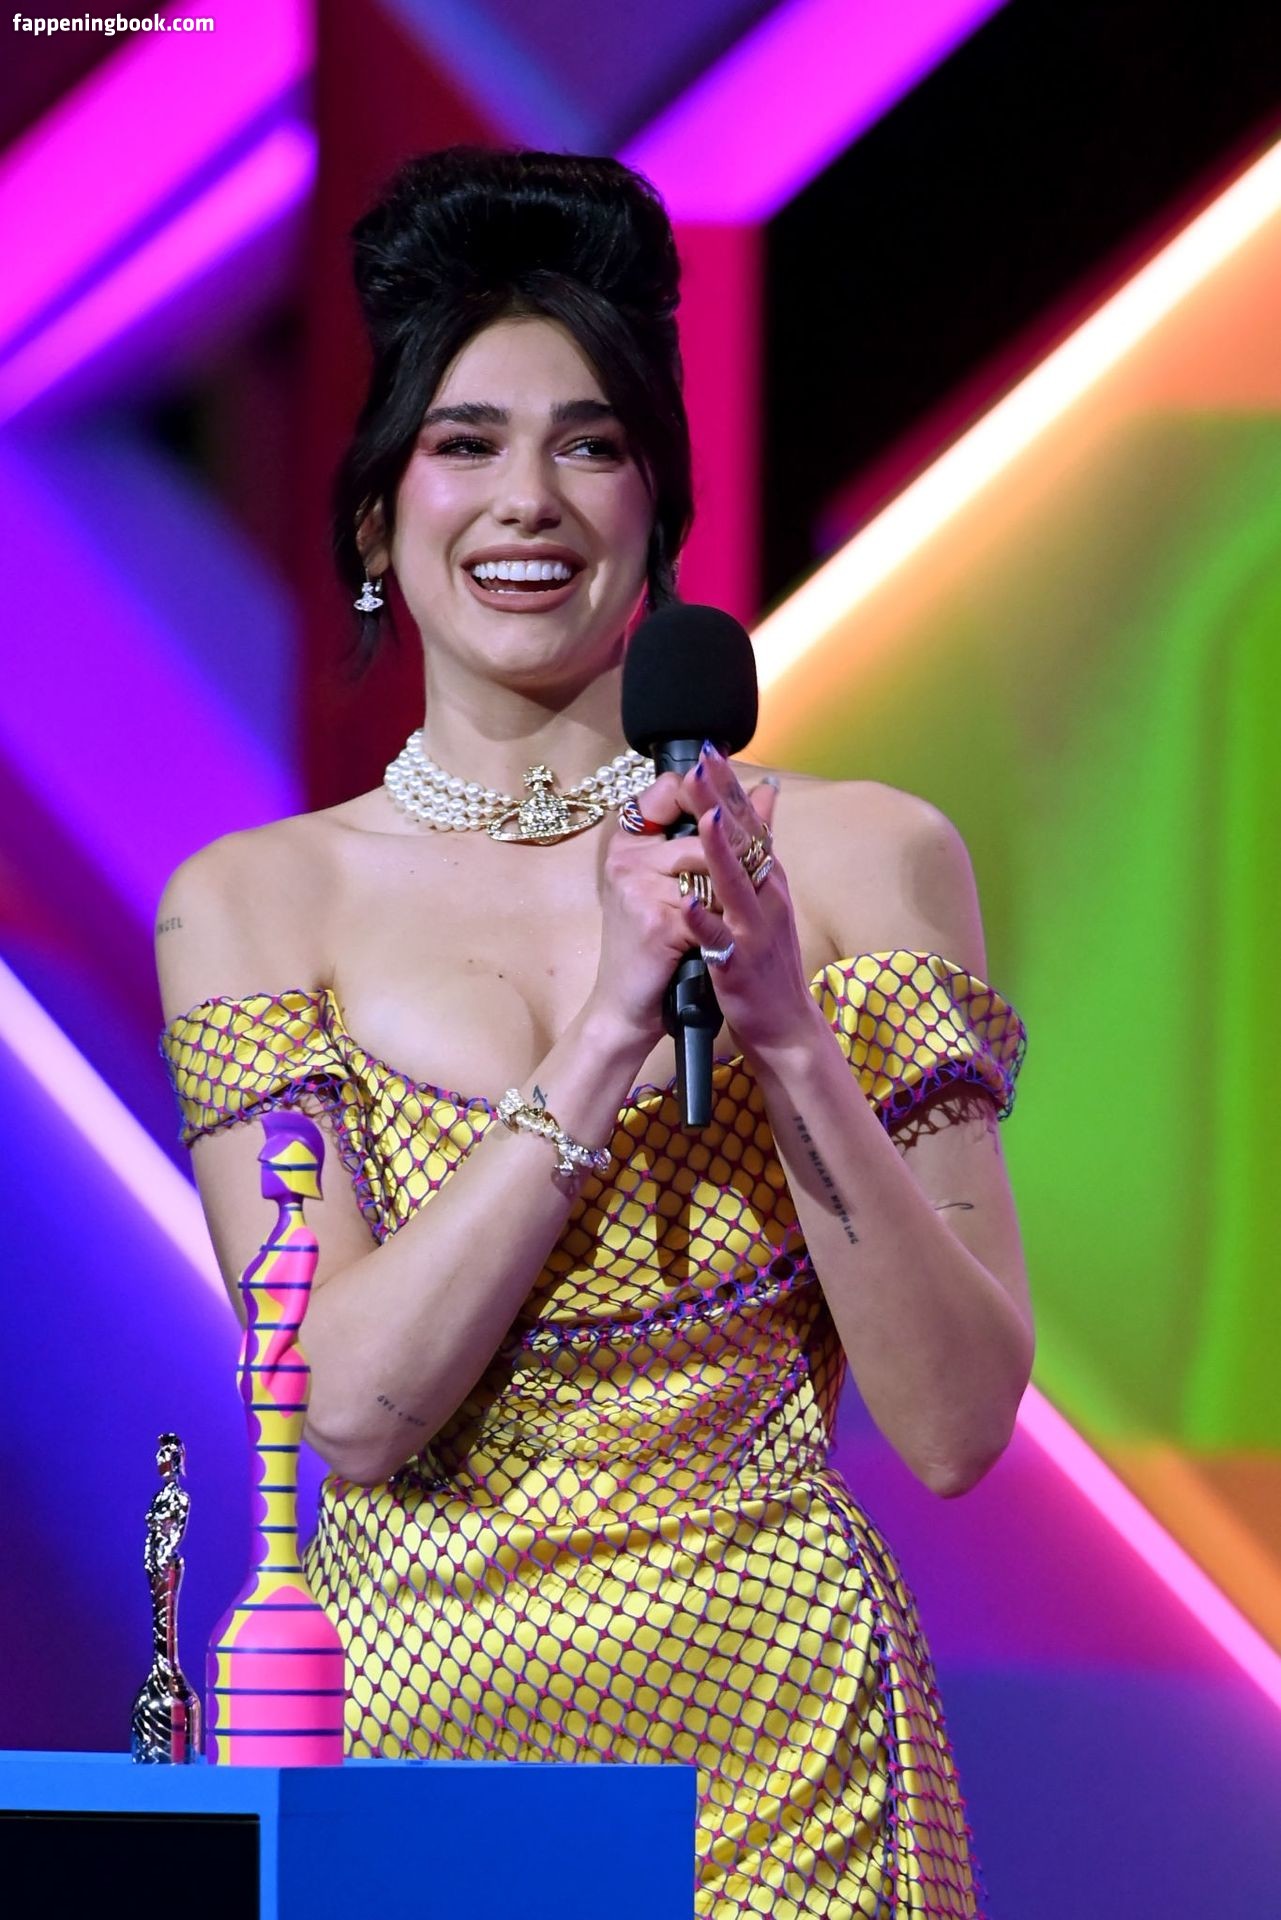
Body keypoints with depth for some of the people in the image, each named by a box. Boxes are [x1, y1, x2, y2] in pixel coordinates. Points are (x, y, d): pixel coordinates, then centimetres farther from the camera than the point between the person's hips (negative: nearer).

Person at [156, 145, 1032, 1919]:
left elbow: (955, 1427, -4)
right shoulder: (255, 904, 2)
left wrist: (786, 1034, -16)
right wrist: (609, 1033, -17)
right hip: (413, 1703, 0)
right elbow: (350, 1406, -10)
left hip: (773, 1719, 0)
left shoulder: (863, 859, 0)